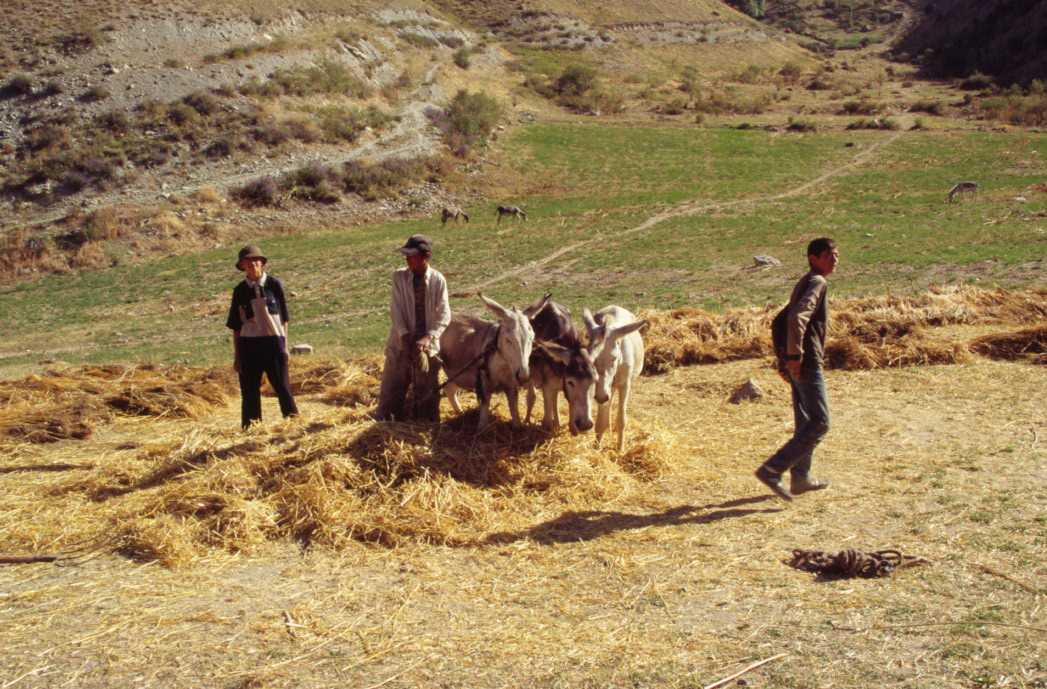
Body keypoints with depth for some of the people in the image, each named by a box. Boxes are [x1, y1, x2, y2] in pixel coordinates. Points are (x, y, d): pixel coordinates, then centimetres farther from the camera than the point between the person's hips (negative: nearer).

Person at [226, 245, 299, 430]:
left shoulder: (274, 284, 0)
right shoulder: (240, 290, 5)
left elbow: (284, 318, 5)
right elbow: (235, 326, 10)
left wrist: (284, 345, 2)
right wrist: (236, 356, 9)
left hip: (273, 341, -2)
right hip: (249, 344, 2)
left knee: (282, 387, -2)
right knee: (249, 392, 7)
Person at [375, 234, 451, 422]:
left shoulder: (438, 280, -7)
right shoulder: (399, 276, -4)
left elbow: (444, 315, -9)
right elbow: (396, 309, -8)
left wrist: (428, 337, -22)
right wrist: (404, 335, -19)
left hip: (428, 344, 0)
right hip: (401, 342, 1)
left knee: (427, 392, 9)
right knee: (392, 388, 7)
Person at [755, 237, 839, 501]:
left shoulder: (803, 283, 19)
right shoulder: (817, 282, -11)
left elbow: (787, 320, 24)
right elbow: (797, 317, -27)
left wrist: (787, 360, 22)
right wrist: (795, 356, -24)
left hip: (798, 363, 10)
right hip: (807, 362, -10)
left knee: (806, 422, 17)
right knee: (819, 423, -9)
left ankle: (801, 478, 25)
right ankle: (771, 470, -13)